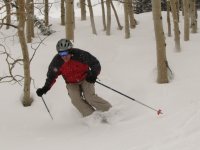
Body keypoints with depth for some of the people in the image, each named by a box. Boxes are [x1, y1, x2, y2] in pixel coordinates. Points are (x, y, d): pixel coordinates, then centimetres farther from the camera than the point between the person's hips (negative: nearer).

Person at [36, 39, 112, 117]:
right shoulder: (57, 61, -16)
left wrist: (93, 74, -38)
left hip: (85, 79, -3)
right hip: (72, 83, 3)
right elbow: (51, 76, -1)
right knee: (76, 100, -22)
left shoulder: (79, 55, -25)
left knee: (90, 97, -23)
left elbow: (95, 64, -18)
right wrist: (45, 88, -14)